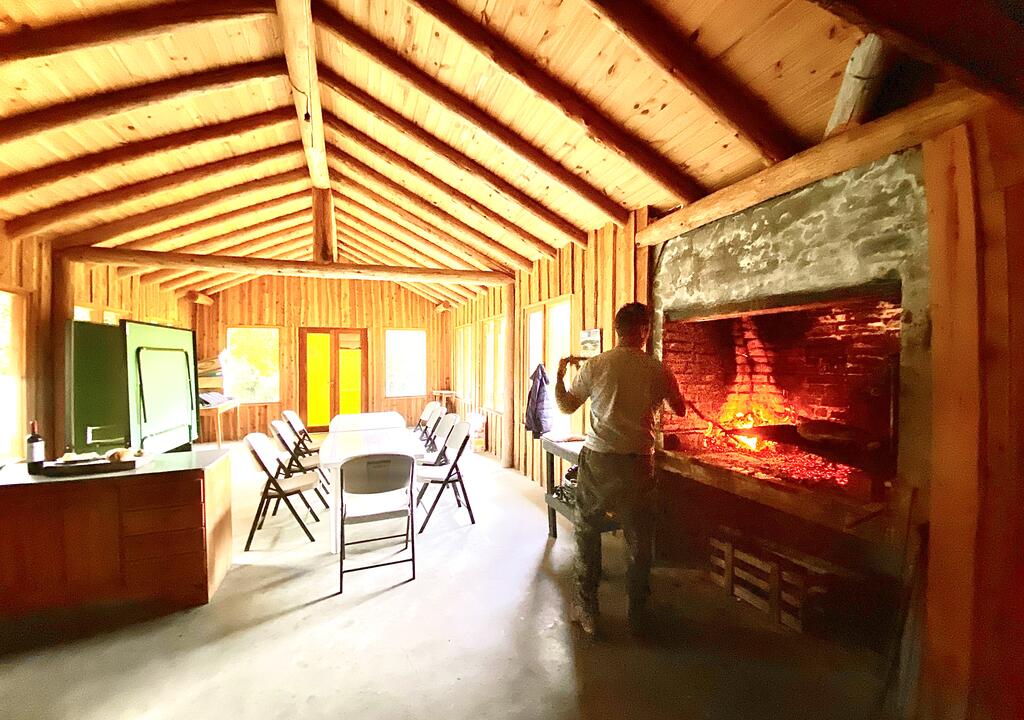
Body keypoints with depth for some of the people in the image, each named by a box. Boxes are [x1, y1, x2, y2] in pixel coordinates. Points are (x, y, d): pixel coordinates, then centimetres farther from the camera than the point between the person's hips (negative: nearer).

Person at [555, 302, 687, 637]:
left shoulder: (595, 365, -6)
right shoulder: (657, 370, -4)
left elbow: (566, 406, 4)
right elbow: (680, 410, 12)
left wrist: (560, 373, 18)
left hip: (597, 460, 0)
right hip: (637, 463, 1)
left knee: (587, 533, 16)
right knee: (639, 540, 16)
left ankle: (586, 610, 26)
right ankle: (638, 615, 31)